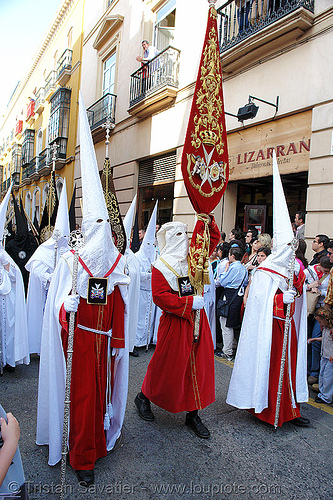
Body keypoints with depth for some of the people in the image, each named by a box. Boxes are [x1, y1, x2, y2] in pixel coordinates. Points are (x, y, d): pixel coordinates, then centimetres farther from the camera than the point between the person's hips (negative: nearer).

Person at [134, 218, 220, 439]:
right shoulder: (161, 265, -9)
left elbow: (213, 238, 12)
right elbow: (160, 296, -17)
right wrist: (190, 302, -21)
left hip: (197, 319, 6)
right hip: (174, 320, -5)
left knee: (198, 364, 9)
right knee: (168, 364, 7)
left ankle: (193, 413, 25)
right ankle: (144, 397, 34)